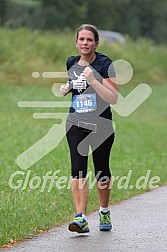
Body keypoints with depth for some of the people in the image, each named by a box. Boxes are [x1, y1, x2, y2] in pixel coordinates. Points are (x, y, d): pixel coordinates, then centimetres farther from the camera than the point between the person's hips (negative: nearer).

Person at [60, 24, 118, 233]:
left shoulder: (105, 64, -10)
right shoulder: (71, 63, 6)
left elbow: (113, 98, -17)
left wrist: (93, 81, -28)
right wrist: (66, 88, 5)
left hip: (101, 124, -3)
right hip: (76, 123, 3)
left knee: (101, 170, 8)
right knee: (78, 169, -12)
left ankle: (104, 212, 32)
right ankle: (81, 218, -17)